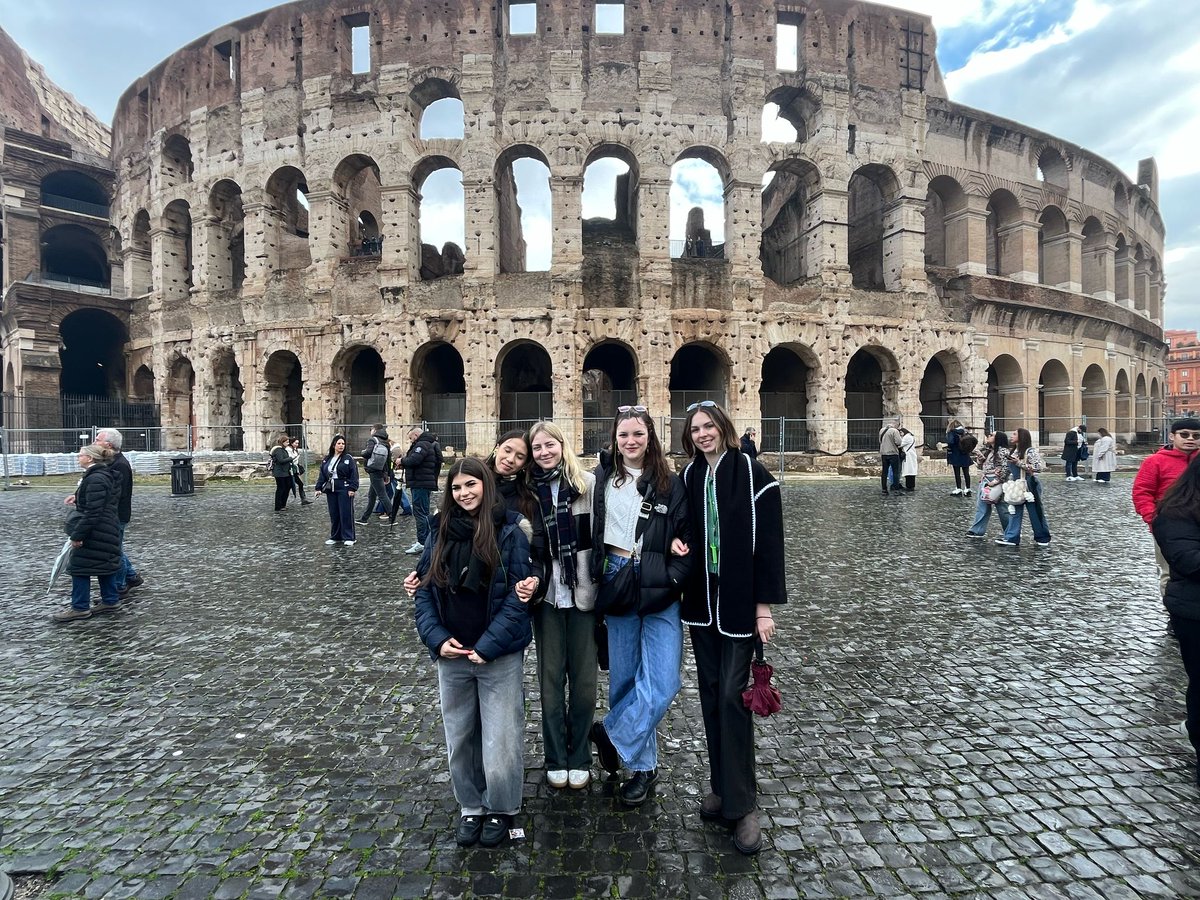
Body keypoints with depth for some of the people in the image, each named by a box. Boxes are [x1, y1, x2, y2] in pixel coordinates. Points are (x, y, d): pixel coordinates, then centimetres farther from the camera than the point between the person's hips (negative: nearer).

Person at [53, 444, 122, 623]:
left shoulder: (95, 479, -20)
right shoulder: (104, 475, 12)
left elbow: (92, 512, -23)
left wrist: (78, 535, -20)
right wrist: (78, 499, 22)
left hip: (94, 532, -10)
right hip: (106, 530, 10)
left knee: (80, 566, -1)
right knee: (104, 564, 15)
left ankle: (80, 607, 7)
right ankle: (110, 600, 22)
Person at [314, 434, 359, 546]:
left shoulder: (349, 458, -4)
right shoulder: (326, 459, 12)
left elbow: (354, 474, -8)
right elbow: (322, 474, 14)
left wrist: (352, 488, -16)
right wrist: (318, 488, 6)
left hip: (344, 489, -5)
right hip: (331, 490, 5)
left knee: (346, 514, -4)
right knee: (333, 514, 10)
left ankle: (348, 538, 1)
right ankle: (335, 536, 21)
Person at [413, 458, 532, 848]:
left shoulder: (510, 531, -9)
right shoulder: (441, 532, 4)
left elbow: (517, 596, -11)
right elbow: (424, 591, 6)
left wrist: (487, 646, -15)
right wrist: (437, 638, -7)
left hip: (500, 657, -4)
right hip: (451, 656, 4)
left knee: (499, 742, 3)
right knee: (459, 739, 16)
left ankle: (501, 810, 29)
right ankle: (471, 808, 38)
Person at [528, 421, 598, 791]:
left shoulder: (588, 483, -3)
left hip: (583, 593, -1)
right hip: (546, 594, 1)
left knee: (584, 678, 9)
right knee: (550, 678, 11)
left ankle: (580, 758, 26)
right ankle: (555, 759, 26)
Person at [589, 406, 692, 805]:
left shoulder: (670, 484, 1)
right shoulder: (601, 479, 4)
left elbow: (688, 536, 0)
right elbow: (588, 532, 7)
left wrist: (671, 579, -12)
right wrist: (596, 584, 0)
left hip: (659, 590, -1)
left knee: (661, 683, -7)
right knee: (624, 677, 10)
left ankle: (611, 734, 17)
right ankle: (642, 765, 27)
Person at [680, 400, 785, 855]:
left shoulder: (752, 475, -9)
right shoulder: (688, 477, 5)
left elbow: (769, 541, -10)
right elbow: (683, 535, 9)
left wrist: (764, 605, -12)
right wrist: (681, 588, 4)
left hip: (739, 601, -5)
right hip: (700, 601, 5)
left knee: (731, 696, -5)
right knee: (710, 694, 12)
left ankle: (742, 803, 9)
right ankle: (721, 786, 27)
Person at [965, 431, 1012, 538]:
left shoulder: (1002, 451, -12)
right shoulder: (988, 451, 14)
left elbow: (1005, 468, -20)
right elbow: (981, 465, 20)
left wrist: (996, 481, -21)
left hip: (996, 485, -9)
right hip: (985, 483, 9)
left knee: (1002, 509, 1)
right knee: (982, 507, 9)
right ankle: (977, 531, 12)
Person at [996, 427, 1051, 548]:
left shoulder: (1031, 451, -14)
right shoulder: (1015, 451, 12)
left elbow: (1038, 467, -22)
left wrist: (1019, 463, -23)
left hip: (1029, 485, -8)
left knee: (1035, 512, 3)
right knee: (1015, 511, 6)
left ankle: (1043, 538, 18)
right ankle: (1011, 538, 6)